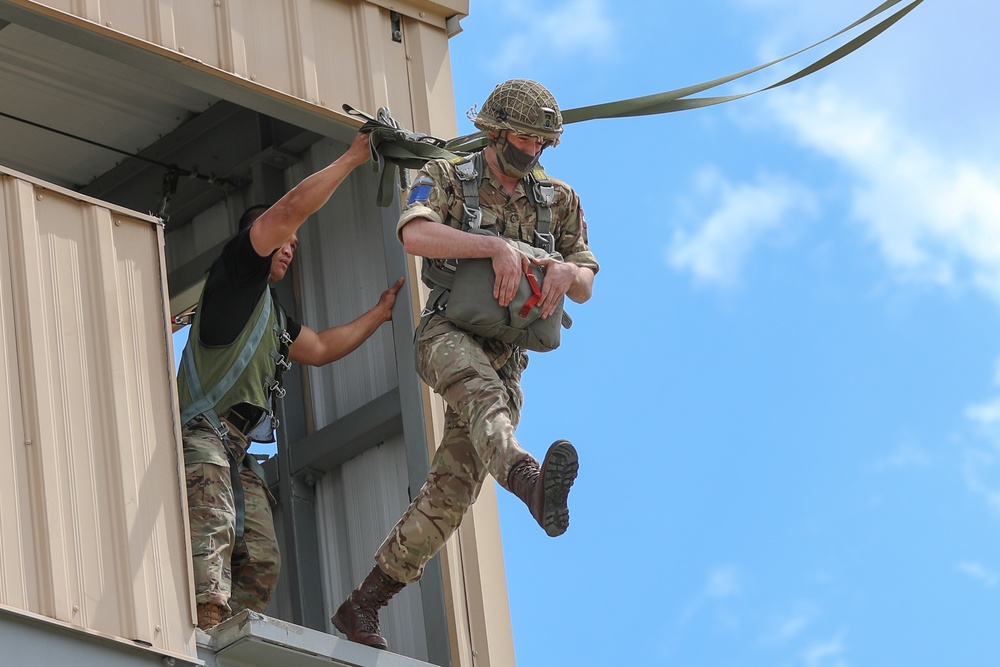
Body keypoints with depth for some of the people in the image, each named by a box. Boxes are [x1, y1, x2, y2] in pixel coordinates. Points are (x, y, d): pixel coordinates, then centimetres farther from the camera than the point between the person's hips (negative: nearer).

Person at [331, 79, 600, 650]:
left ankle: (362, 606, 6)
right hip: (449, 334, -4)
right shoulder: (446, 178, 1)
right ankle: (530, 481, -72)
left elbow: (586, 288, 7)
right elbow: (415, 234, -20)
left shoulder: (559, 201, 13)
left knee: (451, 494, -4)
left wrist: (567, 271, -19)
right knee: (483, 390, -40)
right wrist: (497, 246, -33)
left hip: (505, 361, 4)